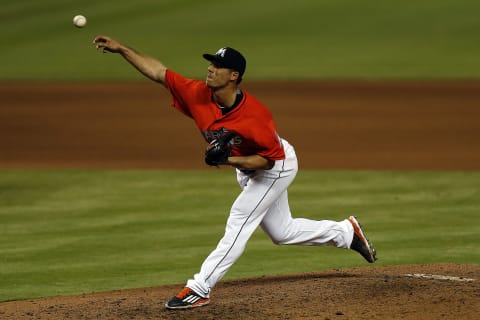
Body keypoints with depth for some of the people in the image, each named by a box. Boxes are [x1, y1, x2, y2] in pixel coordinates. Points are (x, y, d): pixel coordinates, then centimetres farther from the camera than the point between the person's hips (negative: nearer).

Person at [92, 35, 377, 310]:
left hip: (277, 167, -8)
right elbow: (158, 72, -17)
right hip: (246, 169, 8)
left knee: (239, 221, -14)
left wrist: (230, 161, -40)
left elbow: (270, 158, -29)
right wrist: (121, 49, -24)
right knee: (282, 232, 19)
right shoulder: (199, 95, -21)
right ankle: (347, 232, 35)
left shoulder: (255, 115, -38)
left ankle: (199, 289, -11)